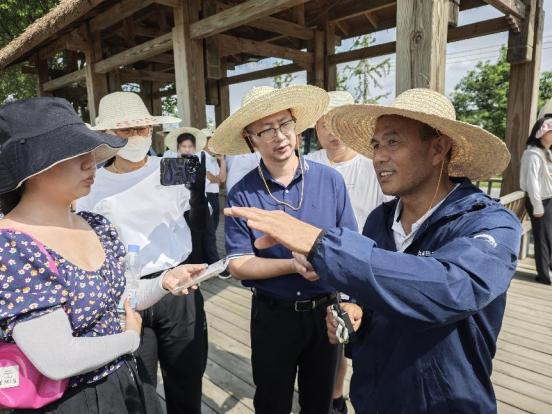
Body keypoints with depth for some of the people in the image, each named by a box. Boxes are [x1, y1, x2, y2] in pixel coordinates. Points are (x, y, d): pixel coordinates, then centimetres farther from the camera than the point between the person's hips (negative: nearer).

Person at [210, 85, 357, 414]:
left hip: (326, 310, 2)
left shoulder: (331, 180, -8)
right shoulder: (242, 195, -12)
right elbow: (238, 265, -12)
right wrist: (296, 265, -23)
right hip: (273, 314, -1)